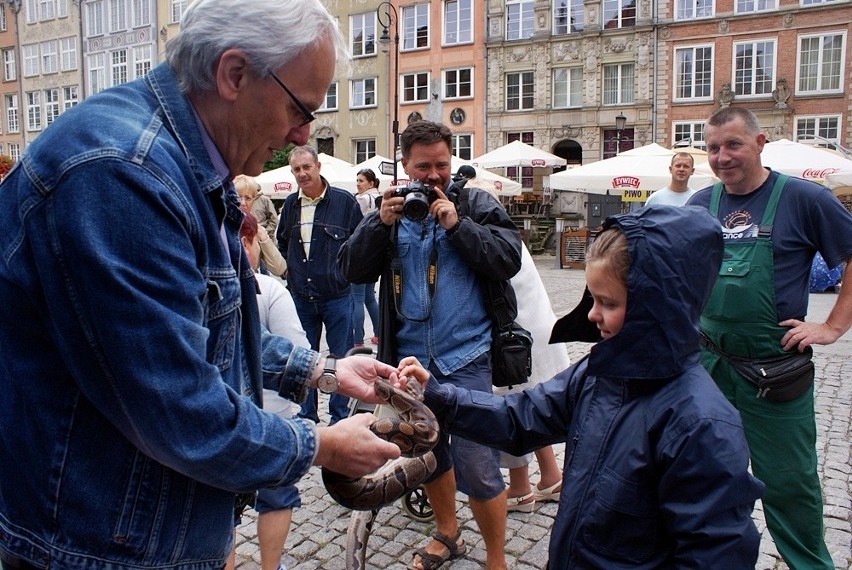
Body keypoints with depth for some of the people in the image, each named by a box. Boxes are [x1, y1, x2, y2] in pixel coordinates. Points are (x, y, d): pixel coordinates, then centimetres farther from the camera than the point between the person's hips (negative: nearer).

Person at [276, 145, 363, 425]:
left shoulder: (344, 201, -7)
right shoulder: (290, 204, 6)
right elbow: (282, 242, 22)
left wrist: (345, 269, -3)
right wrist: (291, 269, 11)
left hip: (337, 295, -4)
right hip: (300, 296, 4)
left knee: (341, 358, 5)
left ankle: (340, 416, 19)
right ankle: (307, 415, 28)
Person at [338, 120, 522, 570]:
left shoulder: (475, 204, -1)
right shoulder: (389, 209, 8)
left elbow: (509, 260, -11)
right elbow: (352, 270, 0)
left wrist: (457, 224, -18)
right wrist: (381, 223, -15)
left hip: (466, 357, -4)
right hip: (411, 357, 4)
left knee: (476, 466, -5)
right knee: (426, 453, 19)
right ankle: (447, 534, 44)